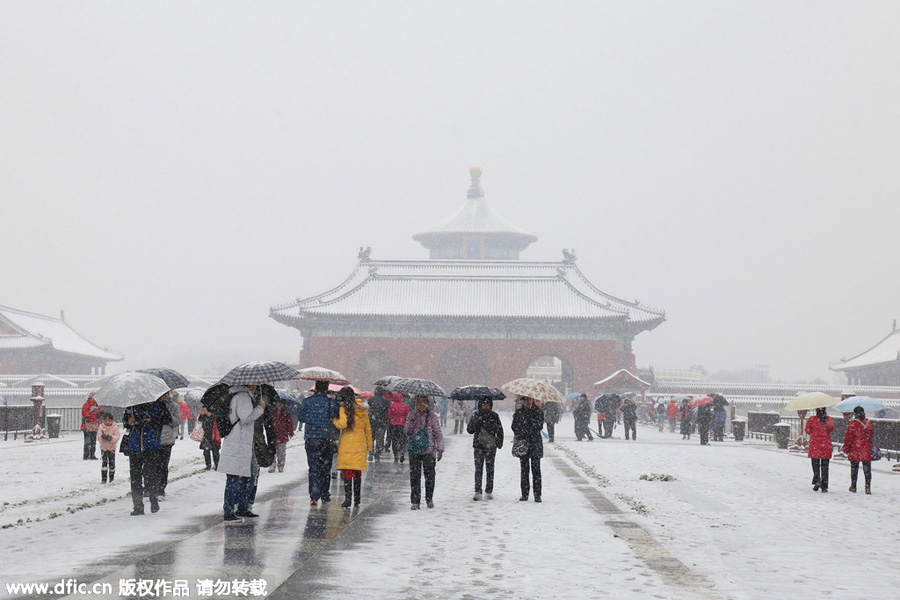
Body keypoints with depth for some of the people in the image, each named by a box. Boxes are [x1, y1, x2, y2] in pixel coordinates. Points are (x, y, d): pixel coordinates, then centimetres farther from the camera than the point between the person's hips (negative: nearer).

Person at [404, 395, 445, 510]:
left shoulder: (432, 416, 1)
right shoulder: (412, 415, 6)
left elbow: (438, 434, 4)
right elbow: (406, 432, 2)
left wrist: (440, 449, -1)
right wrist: (411, 421, -14)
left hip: (429, 451, -1)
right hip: (414, 451, 1)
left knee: (429, 475, 4)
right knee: (414, 476, -3)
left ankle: (429, 499, 21)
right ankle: (415, 501, 0)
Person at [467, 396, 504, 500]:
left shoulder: (494, 416, 6)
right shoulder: (476, 415, 7)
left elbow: (500, 430, 8)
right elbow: (469, 430, 3)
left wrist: (499, 442, -3)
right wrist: (475, 422, -15)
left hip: (491, 446, 0)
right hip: (478, 446, 0)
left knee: (490, 469, 3)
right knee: (478, 469, -6)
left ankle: (489, 491, 11)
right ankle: (478, 492, -6)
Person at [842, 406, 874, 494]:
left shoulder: (852, 423, -10)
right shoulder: (868, 423, 2)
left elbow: (848, 437, -9)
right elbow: (872, 435, 12)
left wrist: (846, 448, 0)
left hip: (854, 451, -2)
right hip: (866, 450, 2)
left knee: (854, 469, 9)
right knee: (867, 469, 6)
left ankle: (853, 487, 15)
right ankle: (868, 487, 1)